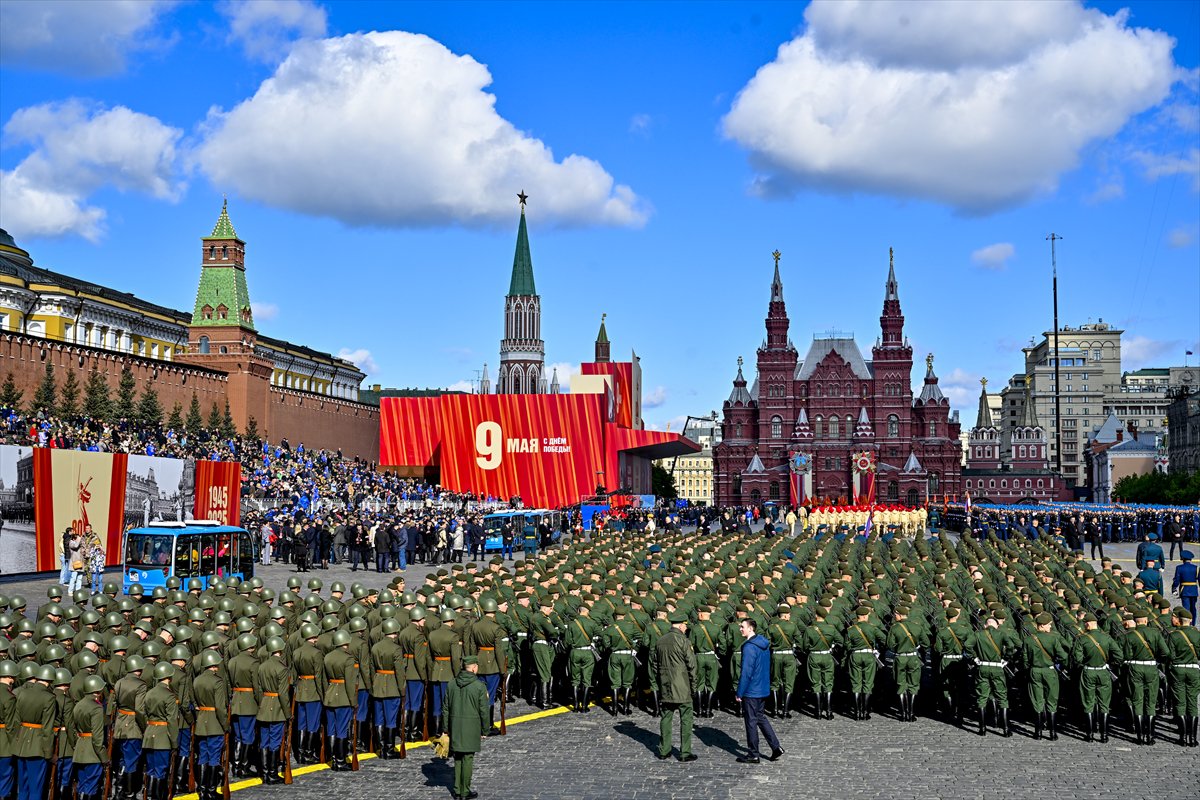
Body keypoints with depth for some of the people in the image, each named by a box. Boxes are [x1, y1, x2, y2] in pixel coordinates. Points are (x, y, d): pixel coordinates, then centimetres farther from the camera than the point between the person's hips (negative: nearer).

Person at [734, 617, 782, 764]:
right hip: (763, 689, 9)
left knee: (751, 721, 2)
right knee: (760, 717, 19)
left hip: (751, 691, -9)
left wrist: (739, 693, -15)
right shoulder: (764, 643, 8)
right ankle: (776, 747, 15)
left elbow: (746, 673, -22)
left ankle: (753, 755, 10)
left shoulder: (749, 647, -21)